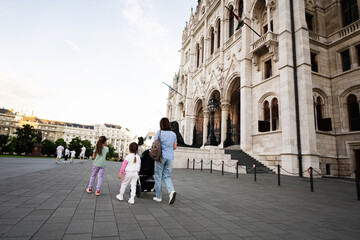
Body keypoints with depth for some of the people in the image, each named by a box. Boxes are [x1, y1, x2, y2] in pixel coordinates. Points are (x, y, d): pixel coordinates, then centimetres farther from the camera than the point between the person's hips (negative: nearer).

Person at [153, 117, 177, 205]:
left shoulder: (159, 132, -7)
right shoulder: (173, 134, 4)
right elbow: (175, 147, 8)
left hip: (161, 157, -3)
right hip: (170, 157, 4)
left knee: (158, 177, 10)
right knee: (166, 176, 15)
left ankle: (158, 197, 18)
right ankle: (172, 191, -8)